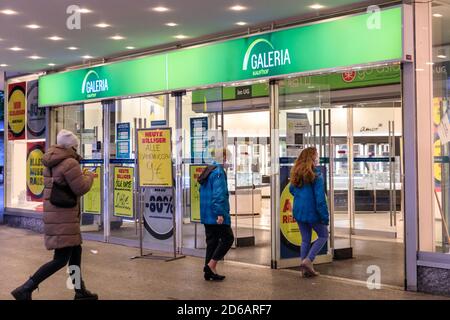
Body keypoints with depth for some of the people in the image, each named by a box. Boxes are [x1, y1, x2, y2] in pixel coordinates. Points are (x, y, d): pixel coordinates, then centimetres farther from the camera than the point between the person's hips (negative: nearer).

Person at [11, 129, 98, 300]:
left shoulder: (51, 162, 10)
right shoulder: (70, 163, -19)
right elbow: (80, 189, -14)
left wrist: (80, 175, 20)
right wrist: (89, 176, 4)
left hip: (54, 213, 10)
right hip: (63, 217, -10)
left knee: (75, 251, 18)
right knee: (61, 259, -7)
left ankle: (80, 291, 26)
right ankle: (25, 289, -9)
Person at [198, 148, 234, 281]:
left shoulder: (207, 171, 16)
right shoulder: (219, 172, -14)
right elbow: (218, 194, -22)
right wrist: (220, 213, -24)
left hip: (206, 215, 9)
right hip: (216, 214, -9)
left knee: (211, 240, 12)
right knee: (228, 238, 0)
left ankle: (209, 271, 13)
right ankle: (211, 265, -5)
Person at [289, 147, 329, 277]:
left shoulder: (296, 173, 5)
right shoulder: (316, 175, -15)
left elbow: (291, 189, 19)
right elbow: (320, 198, -18)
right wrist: (325, 217, -15)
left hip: (298, 211, 6)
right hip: (312, 212, -6)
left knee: (305, 239, 15)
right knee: (323, 235, 12)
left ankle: (305, 269, 15)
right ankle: (307, 260, -1)